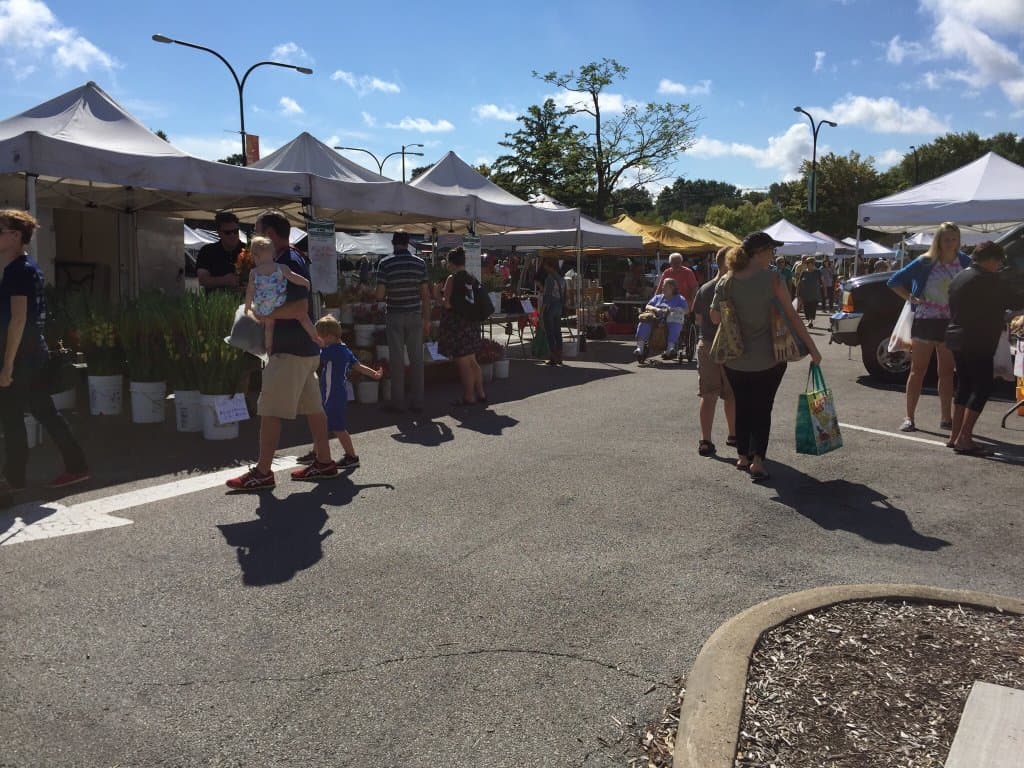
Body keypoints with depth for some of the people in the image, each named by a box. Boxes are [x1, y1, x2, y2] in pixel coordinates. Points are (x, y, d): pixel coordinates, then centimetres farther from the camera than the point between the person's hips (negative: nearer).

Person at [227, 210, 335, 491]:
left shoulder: (288, 262, -16)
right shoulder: (292, 258, 15)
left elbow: (300, 307, -25)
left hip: (290, 351, -10)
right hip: (305, 348, 10)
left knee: (269, 410, -5)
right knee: (313, 407, 13)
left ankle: (262, 472, 0)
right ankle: (324, 462, 20)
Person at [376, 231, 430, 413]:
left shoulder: (385, 263, -6)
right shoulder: (420, 263, 1)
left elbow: (380, 295, -10)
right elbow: (426, 294, 0)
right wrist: (427, 319, 6)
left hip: (394, 316, -2)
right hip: (415, 316, 2)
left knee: (397, 359, 4)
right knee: (417, 359, 7)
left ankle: (398, 403, 7)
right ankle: (418, 403, 11)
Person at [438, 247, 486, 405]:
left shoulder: (452, 279, -14)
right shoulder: (473, 279, 7)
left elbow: (447, 304, -18)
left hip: (456, 324, -7)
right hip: (472, 323, 7)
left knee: (463, 363, -1)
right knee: (472, 361, 16)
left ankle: (469, 397, 4)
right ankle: (480, 393, 20)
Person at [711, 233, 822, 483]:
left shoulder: (726, 282, -5)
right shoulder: (771, 279, -14)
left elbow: (715, 317, 1)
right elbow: (792, 317, -12)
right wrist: (812, 349, -6)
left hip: (735, 360, 3)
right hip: (767, 359, -3)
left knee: (742, 408, 18)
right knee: (762, 410, 9)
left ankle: (743, 457, 25)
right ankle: (757, 460, 0)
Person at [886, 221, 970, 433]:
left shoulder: (964, 262, 2)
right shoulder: (925, 263, -5)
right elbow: (894, 282, 1)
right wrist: (910, 298, -9)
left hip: (951, 322, 3)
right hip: (925, 320, -3)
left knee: (947, 371, 9)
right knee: (918, 370, 0)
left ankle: (946, 418, 17)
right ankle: (909, 417, 3)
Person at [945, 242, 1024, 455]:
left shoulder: (959, 277, 15)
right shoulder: (987, 280, -14)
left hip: (957, 339, 10)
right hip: (977, 343, -10)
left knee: (964, 385, 15)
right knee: (982, 387, -7)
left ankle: (955, 436, 16)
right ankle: (964, 439, -13)